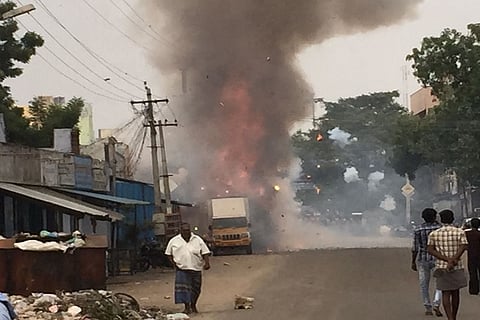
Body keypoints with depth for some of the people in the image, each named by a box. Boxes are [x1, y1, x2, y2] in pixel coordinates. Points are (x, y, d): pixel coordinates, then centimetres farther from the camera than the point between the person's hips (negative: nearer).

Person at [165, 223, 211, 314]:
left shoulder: (198, 240, 6)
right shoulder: (174, 241, 5)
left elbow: (205, 252, 2)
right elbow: (169, 253, 11)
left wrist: (207, 262, -13)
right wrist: (173, 263, -3)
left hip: (196, 269, 1)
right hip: (181, 269, -1)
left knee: (196, 288, 9)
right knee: (183, 288, -12)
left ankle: (193, 305, 29)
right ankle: (187, 307, -7)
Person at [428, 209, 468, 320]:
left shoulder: (434, 234, 1)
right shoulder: (460, 232, -2)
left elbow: (430, 250, -6)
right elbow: (463, 248, -13)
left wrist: (447, 259, -12)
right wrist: (453, 261, -18)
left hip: (441, 267, 0)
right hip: (457, 267, 0)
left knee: (445, 294, 2)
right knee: (455, 293, 14)